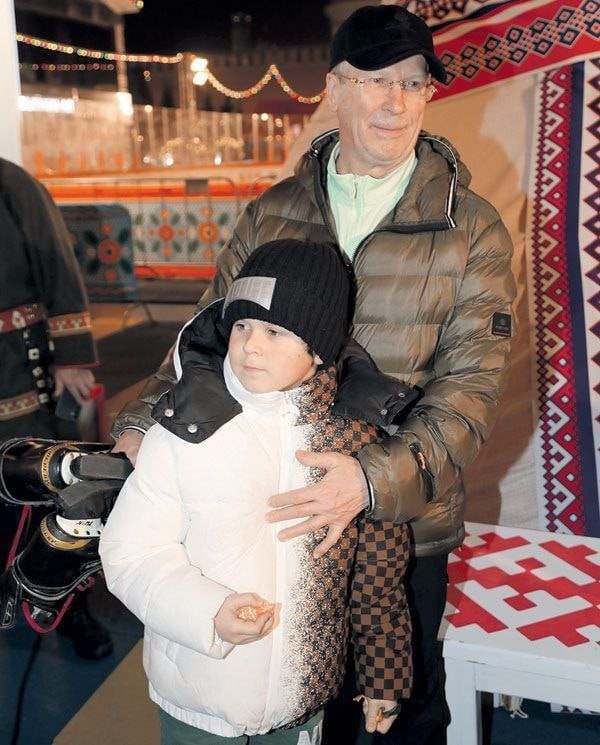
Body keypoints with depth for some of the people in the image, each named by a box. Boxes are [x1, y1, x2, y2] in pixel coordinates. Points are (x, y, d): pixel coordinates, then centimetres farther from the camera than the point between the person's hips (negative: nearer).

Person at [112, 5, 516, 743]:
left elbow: (469, 386, -14)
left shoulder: (471, 229, -7)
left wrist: (375, 479, -28)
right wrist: (144, 421, -13)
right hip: (281, 514, 2)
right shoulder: (270, 214, 0)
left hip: (405, 523, -1)